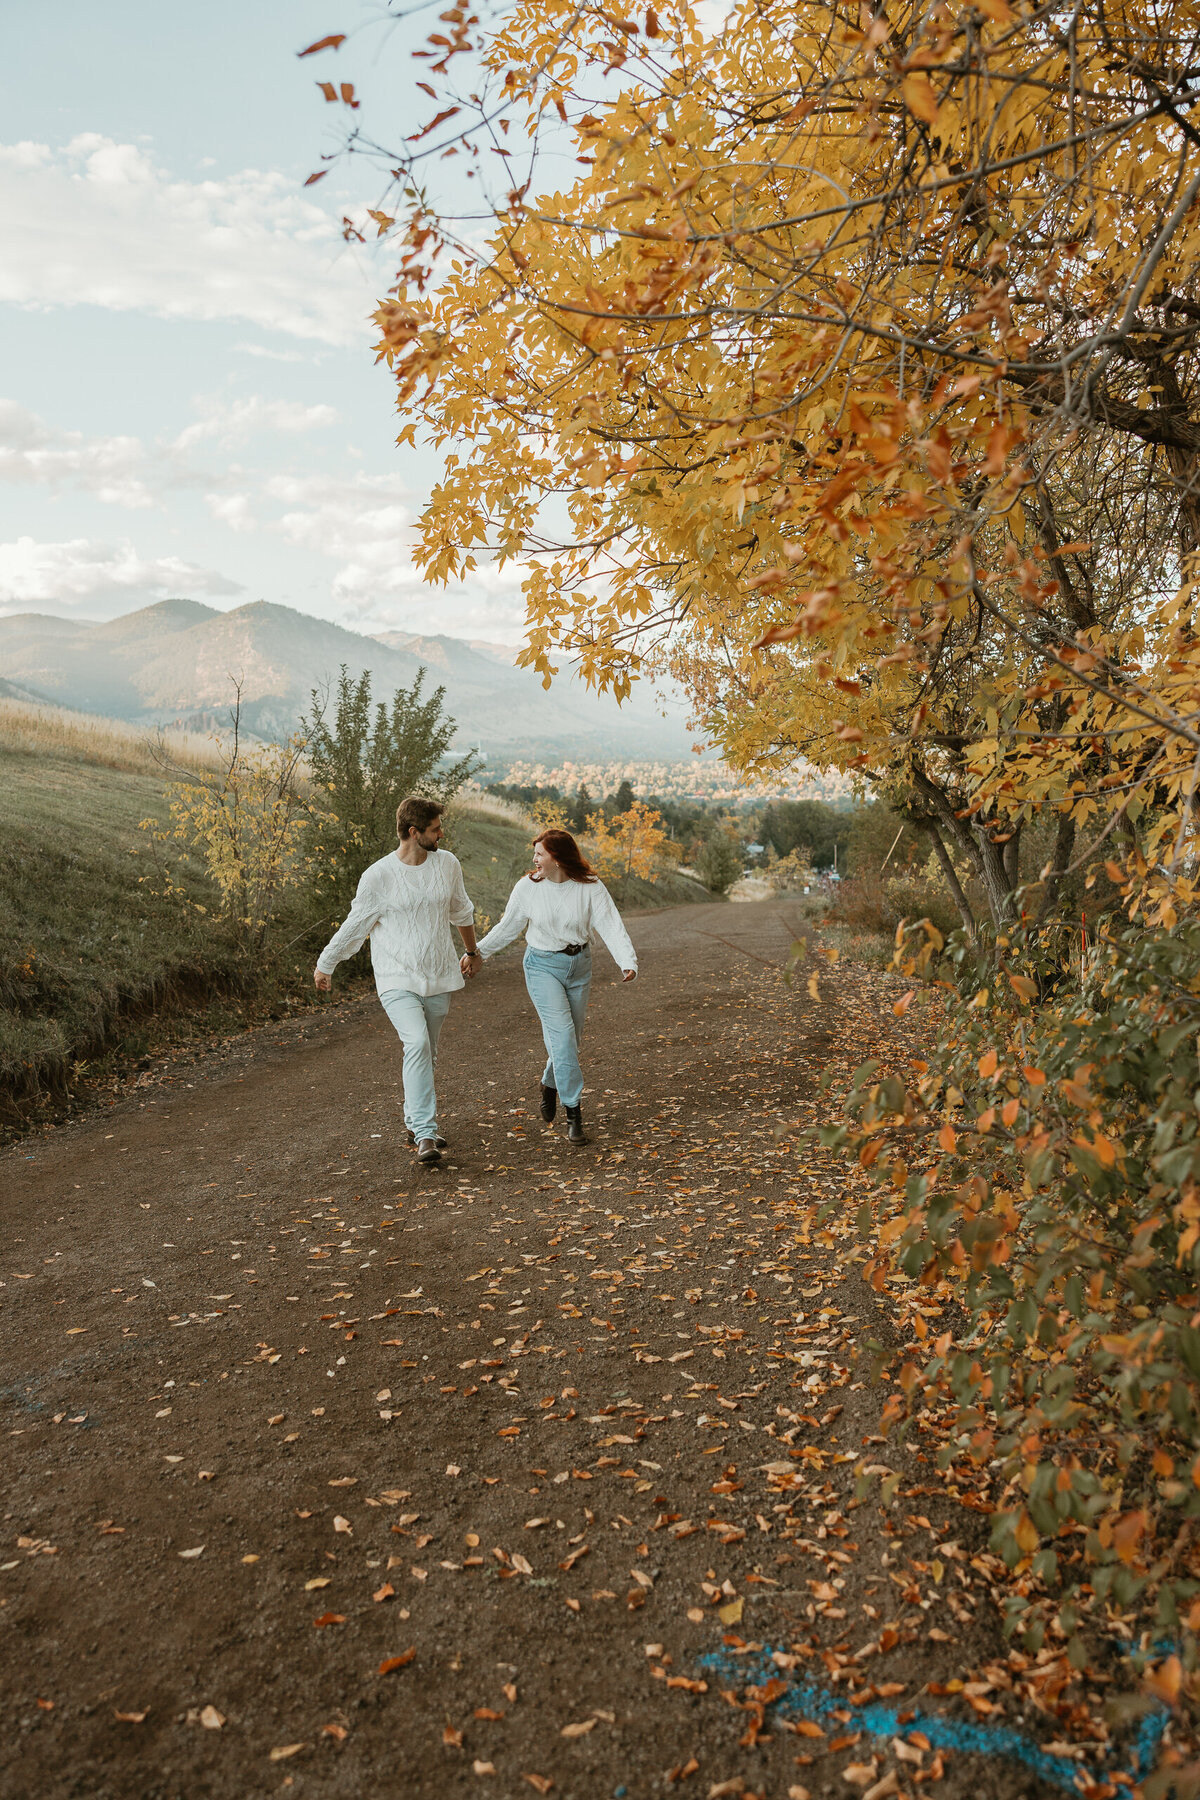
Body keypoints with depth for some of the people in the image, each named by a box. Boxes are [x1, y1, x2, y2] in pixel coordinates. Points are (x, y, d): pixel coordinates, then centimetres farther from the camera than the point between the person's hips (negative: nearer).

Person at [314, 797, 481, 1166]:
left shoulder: (447, 864, 2)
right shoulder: (378, 876, -13)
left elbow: (461, 910, 21)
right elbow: (355, 926, 0)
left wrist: (472, 950, 33)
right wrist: (325, 965, 9)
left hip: (439, 978, 5)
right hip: (397, 980, -5)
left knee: (425, 1053, 11)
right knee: (417, 1044, -23)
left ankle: (416, 1122, 31)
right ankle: (426, 1135, -20)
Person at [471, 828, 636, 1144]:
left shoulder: (590, 887, -9)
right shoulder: (528, 887, -7)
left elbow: (611, 926, -16)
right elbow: (508, 927, 5)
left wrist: (628, 962, -29)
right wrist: (478, 952, 7)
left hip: (579, 965, 2)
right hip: (543, 966, -2)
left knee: (570, 1037, 10)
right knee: (562, 1034, -14)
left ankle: (550, 1084, 40)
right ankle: (573, 1112, -9)